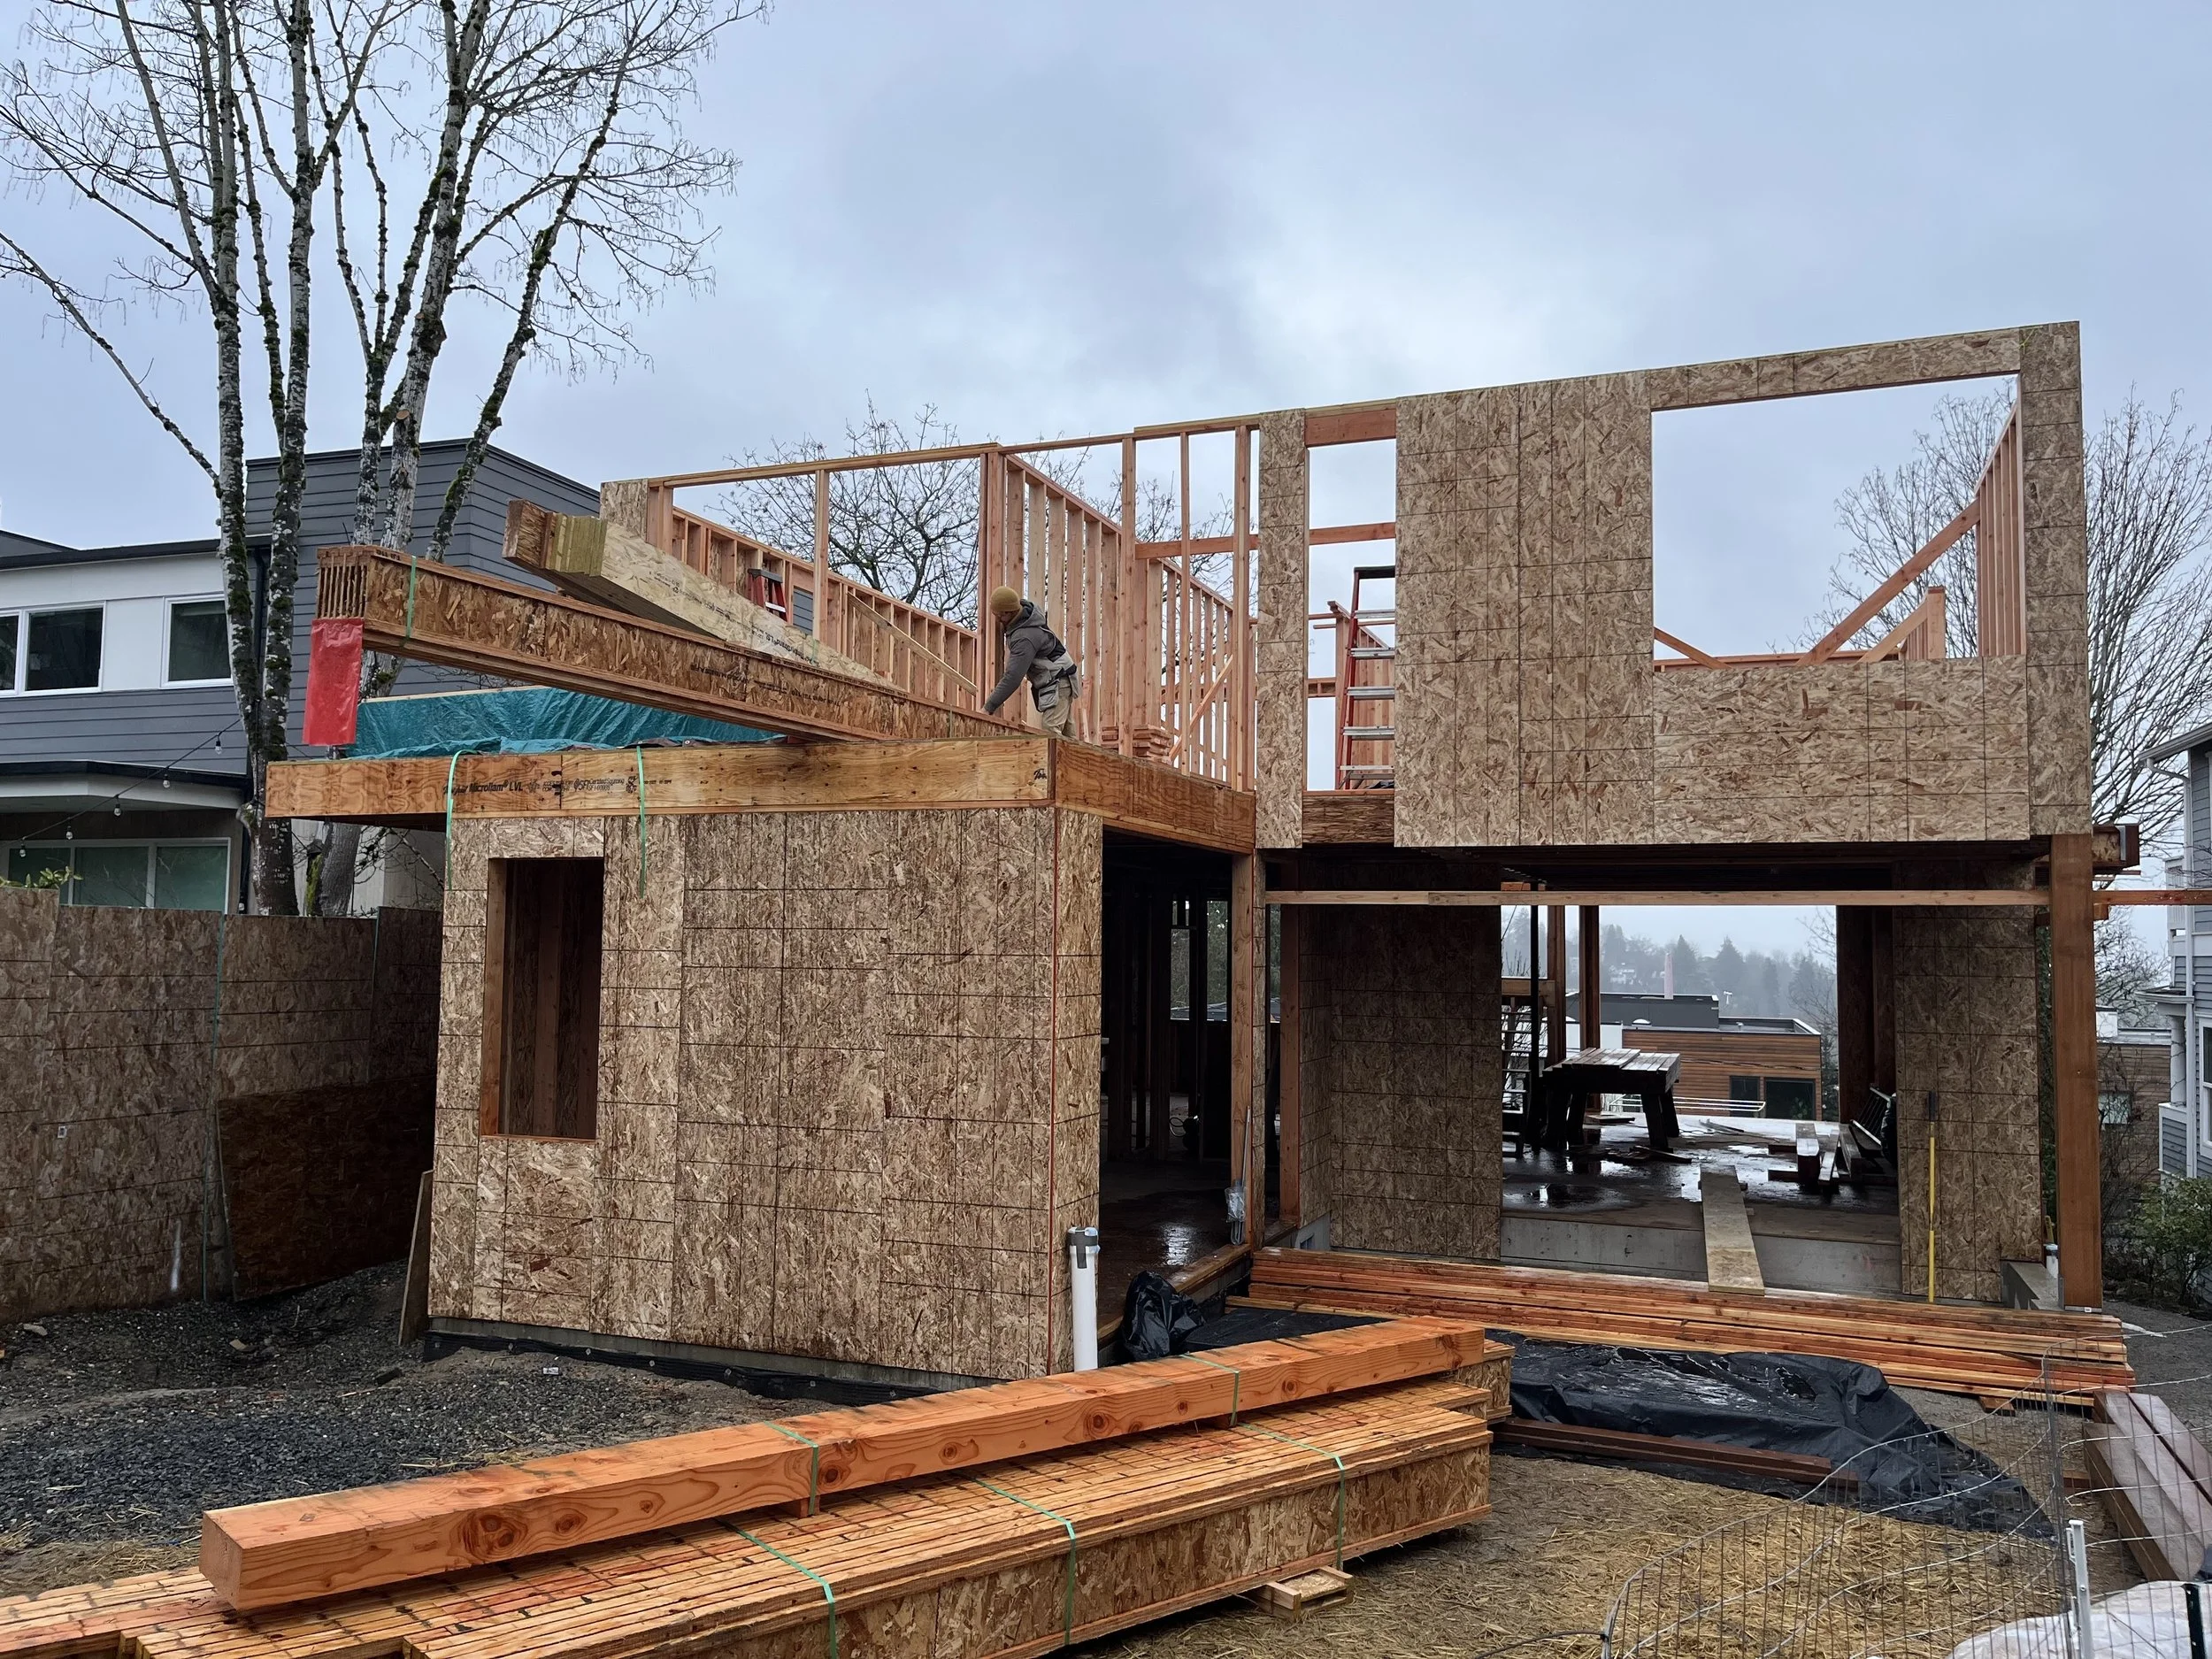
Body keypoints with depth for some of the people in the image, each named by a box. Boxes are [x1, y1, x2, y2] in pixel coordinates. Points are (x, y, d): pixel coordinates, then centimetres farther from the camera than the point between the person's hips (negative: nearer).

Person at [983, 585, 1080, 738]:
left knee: (1050, 731, -21)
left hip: (1057, 684, -10)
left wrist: (989, 707, -31)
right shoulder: (1027, 606, -2)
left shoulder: (1025, 638, -29)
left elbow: (1013, 677, -32)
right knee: (1067, 733, 12)